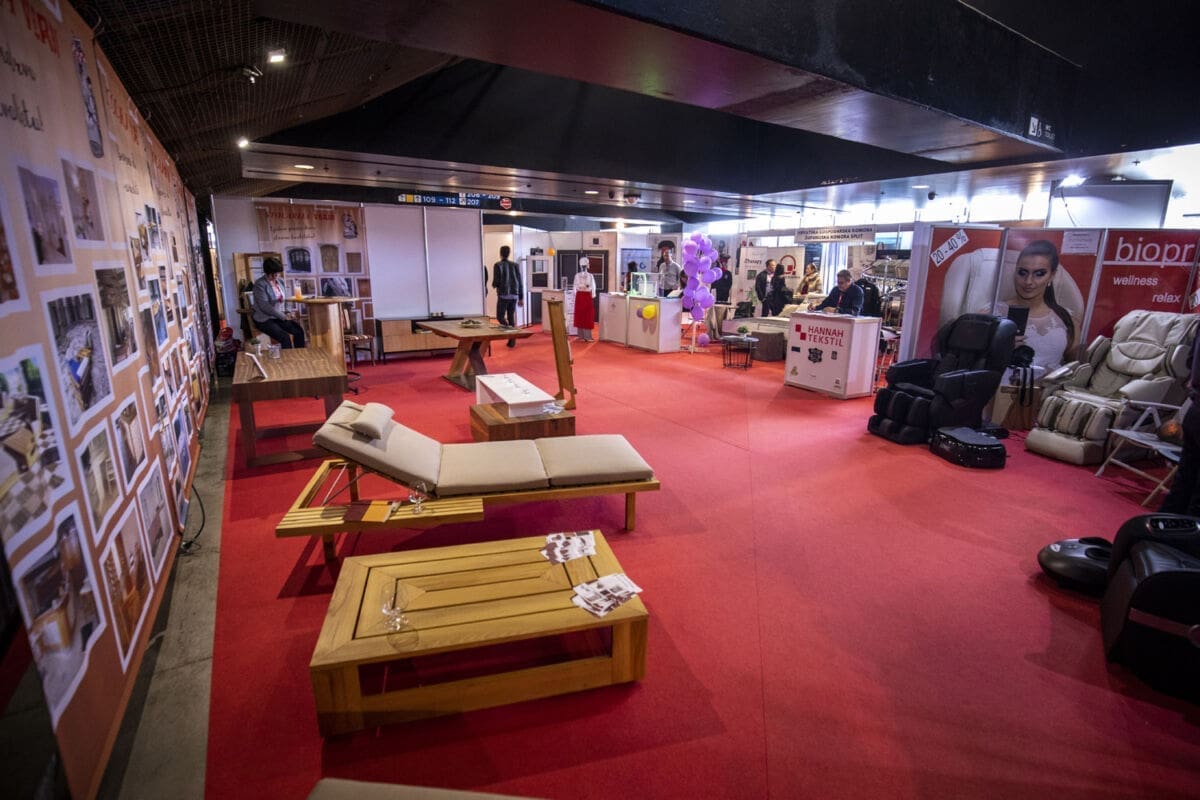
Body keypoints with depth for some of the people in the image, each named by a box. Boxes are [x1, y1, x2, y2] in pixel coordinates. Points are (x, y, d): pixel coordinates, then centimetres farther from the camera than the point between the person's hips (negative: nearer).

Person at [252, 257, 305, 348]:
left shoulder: (280, 282, 9)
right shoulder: (260, 284, -12)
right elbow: (264, 306, -19)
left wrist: (284, 313, 3)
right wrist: (283, 316, -18)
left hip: (279, 317, 6)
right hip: (264, 319, -6)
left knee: (299, 331, -17)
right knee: (285, 337, -28)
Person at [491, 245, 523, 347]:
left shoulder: (497, 265, -5)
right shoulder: (515, 265, 7)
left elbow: (496, 281, -10)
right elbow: (520, 282, 6)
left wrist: (494, 285, 15)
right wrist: (521, 298, 11)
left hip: (503, 295, -4)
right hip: (514, 295, 4)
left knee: (500, 316, 5)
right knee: (511, 317, 12)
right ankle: (512, 340, 10)